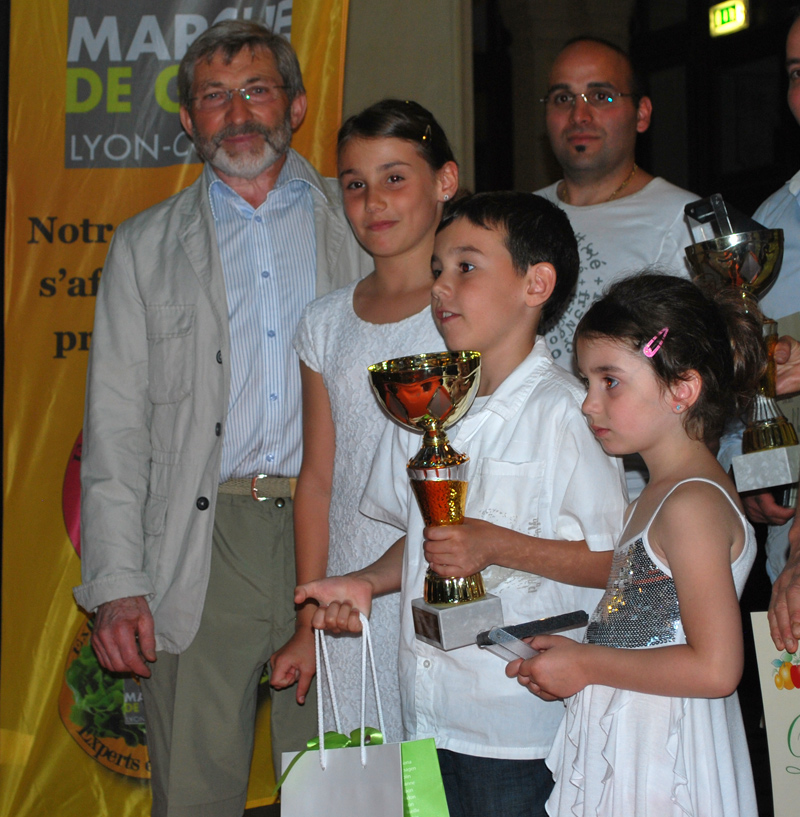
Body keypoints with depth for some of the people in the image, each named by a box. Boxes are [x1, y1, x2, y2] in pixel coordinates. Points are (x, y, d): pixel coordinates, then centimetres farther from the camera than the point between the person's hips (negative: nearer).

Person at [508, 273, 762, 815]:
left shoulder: (692, 504, -18)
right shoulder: (660, 494, 13)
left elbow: (715, 668, -24)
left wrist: (587, 664, -16)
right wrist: (564, 666, 5)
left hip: (664, 762, -9)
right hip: (621, 748, 9)